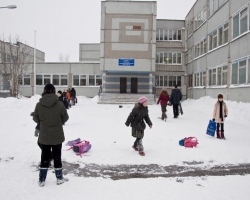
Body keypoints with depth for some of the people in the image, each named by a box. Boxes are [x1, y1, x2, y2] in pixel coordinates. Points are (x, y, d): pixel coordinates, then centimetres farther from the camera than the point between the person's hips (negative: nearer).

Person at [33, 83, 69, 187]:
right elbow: (65, 118, -6)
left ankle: (42, 180, 22)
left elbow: (36, 119, 0)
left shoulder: (39, 105, -10)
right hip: (57, 136, -1)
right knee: (57, 156, 13)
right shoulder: (59, 104, -16)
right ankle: (59, 178, 27)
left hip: (44, 136, 2)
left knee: (44, 157, 14)